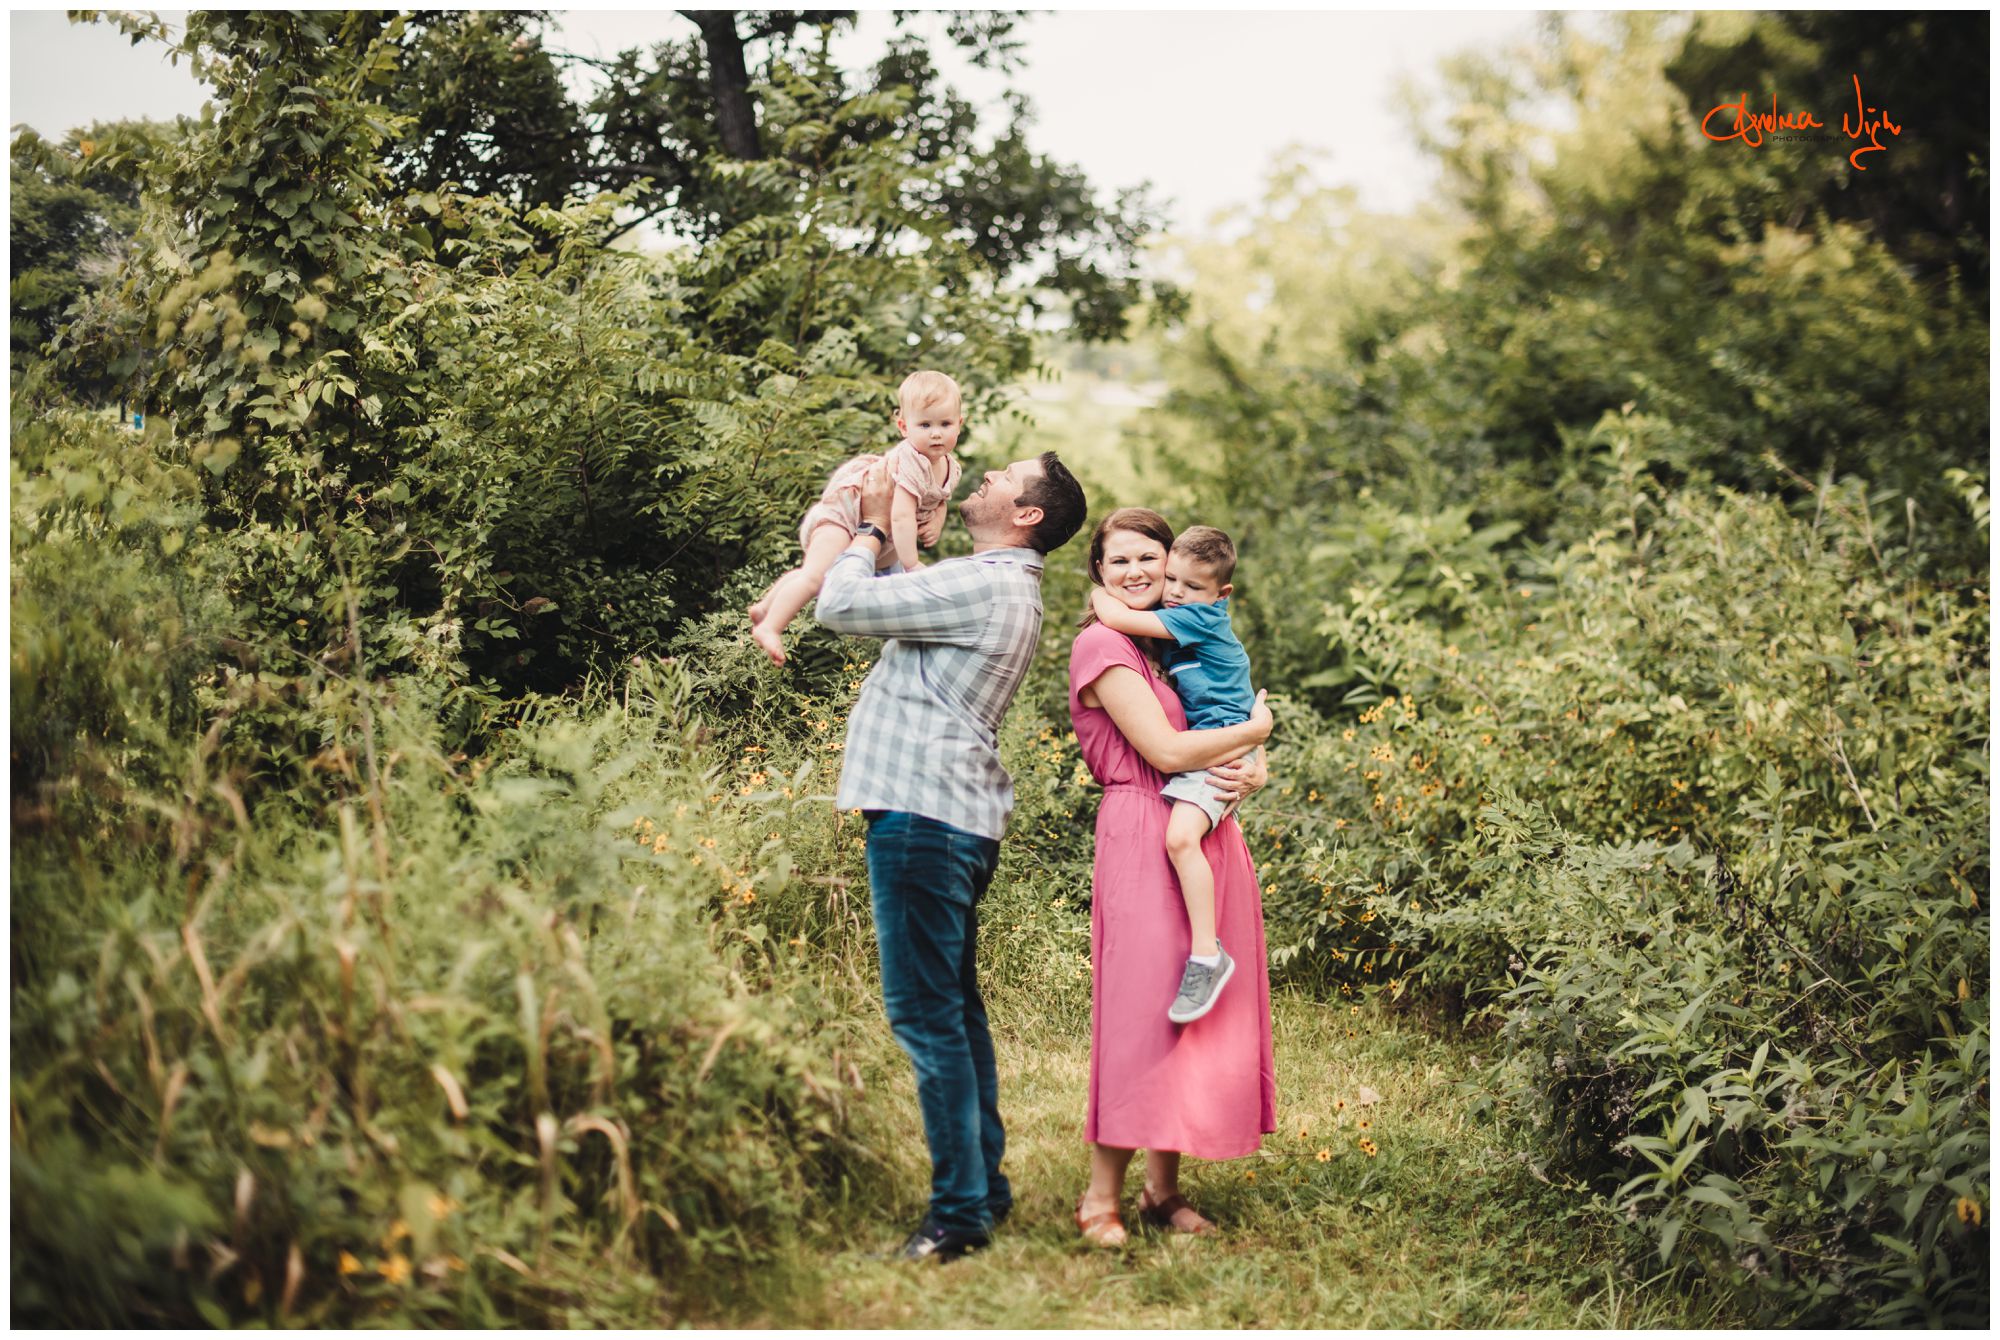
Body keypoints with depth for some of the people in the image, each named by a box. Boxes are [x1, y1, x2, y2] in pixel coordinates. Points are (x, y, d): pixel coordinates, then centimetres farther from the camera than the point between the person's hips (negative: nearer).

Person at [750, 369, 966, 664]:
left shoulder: (950, 468, -6)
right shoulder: (911, 462, -34)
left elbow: (939, 500, 14)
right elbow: (901, 515, -39)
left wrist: (936, 523, -9)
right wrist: (912, 564, -37)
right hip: (843, 508, -10)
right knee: (818, 575, -28)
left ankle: (765, 607, 44)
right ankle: (769, 628, -19)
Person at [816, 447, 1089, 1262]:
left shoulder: (986, 586, -14)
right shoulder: (1002, 588, 18)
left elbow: (842, 604, -14)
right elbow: (898, 602, 27)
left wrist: (870, 527, 1)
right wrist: (889, 530, 20)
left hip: (924, 814, -11)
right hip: (957, 818, 11)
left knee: (927, 1013, -8)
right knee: (953, 1006, 16)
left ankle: (961, 1210, -3)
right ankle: (985, 1185, 24)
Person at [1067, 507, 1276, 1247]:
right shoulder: (1102, 644, -6)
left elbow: (1250, 750, 19)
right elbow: (1166, 751, -15)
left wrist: (1251, 772, -5)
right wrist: (1254, 728, -1)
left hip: (1209, 837, 8)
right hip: (1145, 841, -8)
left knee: (1204, 1013, 8)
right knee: (1143, 1012, -8)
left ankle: (1164, 1187, 17)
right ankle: (1101, 1197, 2)